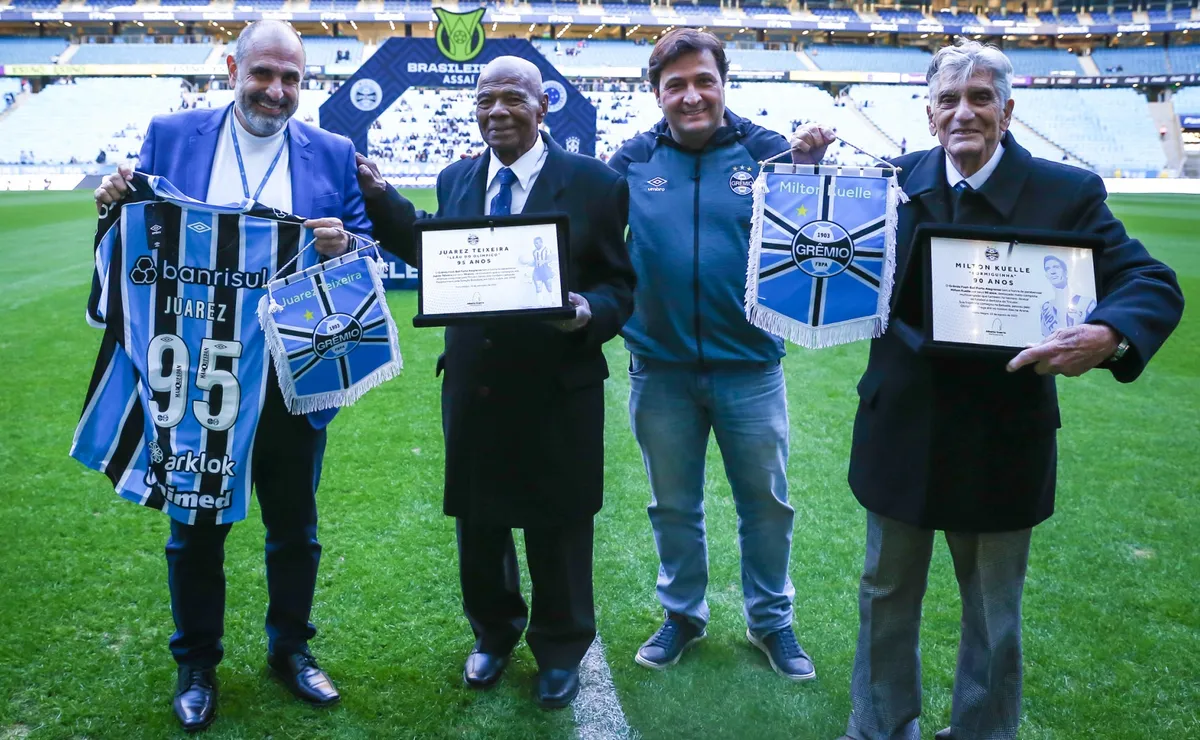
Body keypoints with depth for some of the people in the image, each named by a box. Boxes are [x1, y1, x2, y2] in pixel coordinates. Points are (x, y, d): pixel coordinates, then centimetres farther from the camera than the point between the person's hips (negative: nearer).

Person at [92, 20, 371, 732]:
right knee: (195, 528, 13)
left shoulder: (333, 153, 3)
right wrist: (119, 204, -15)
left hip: (295, 379, 0)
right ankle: (197, 665, 33)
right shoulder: (171, 136, 3)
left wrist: (344, 245, -20)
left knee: (295, 526, 14)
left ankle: (291, 648, 36)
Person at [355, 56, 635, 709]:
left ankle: (560, 651, 35)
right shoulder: (455, 179, 7)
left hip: (557, 389, -4)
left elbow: (620, 285, -6)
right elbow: (435, 260, 8)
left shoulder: (592, 182, -7)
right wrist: (380, 199, 5)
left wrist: (591, 312, -26)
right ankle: (492, 635, 43)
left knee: (558, 527, 12)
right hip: (473, 386, 4)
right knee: (477, 521, 18)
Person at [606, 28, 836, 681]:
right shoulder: (632, 161, 0)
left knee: (766, 503, 13)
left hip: (749, 366, 0)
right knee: (673, 504, 16)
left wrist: (811, 169, -25)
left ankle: (771, 619, 34)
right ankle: (682, 614, 37)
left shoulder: (765, 151, -3)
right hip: (659, 369, 1)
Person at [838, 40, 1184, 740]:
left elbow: (1154, 284, -11)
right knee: (887, 596, 18)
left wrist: (1106, 335, -34)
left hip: (1003, 440, -2)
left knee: (995, 613, 17)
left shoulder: (1067, 192, -8)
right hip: (902, 432, 2)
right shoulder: (895, 181, 0)